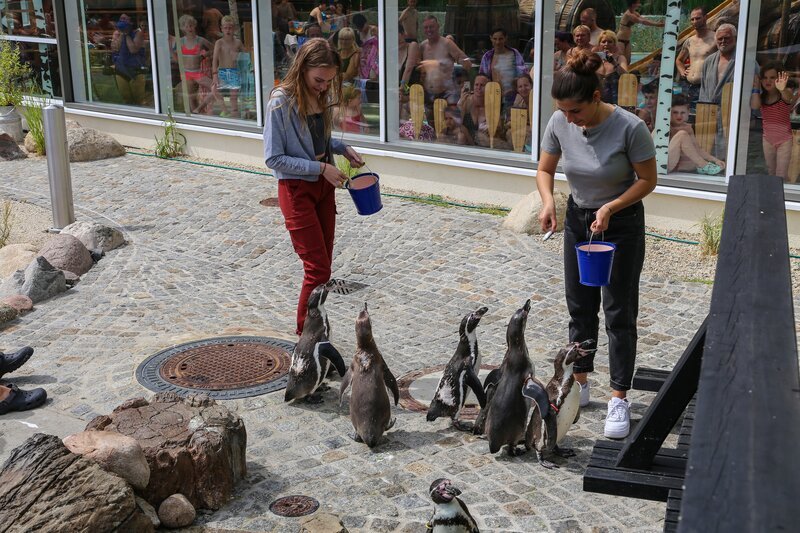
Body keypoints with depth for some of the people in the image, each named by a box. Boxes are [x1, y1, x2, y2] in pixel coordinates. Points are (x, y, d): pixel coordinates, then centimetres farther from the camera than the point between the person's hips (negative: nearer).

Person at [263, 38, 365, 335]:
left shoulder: (323, 97, 3)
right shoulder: (281, 102, -18)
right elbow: (273, 158, -18)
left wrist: (342, 148, -1)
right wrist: (320, 168, -21)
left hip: (323, 186, 7)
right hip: (296, 189, -7)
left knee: (322, 265, 11)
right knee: (318, 269, -8)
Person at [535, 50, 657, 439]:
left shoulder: (629, 128, -26)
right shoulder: (560, 123, -13)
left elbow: (647, 180, -15)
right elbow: (544, 170, -1)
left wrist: (611, 208, -27)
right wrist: (548, 201, -20)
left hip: (621, 223, -4)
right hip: (578, 219, 5)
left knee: (619, 314, -1)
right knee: (579, 308, 12)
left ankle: (619, 400, 7)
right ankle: (579, 386, 26)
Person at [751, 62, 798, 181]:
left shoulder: (786, 93, -17)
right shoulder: (762, 96, -3)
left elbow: (789, 99, -43)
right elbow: (754, 106, -24)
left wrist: (782, 89, -66)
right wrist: (756, 87, -16)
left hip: (784, 140, -5)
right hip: (767, 139, 5)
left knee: (781, 176, -7)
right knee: (771, 173, 19)